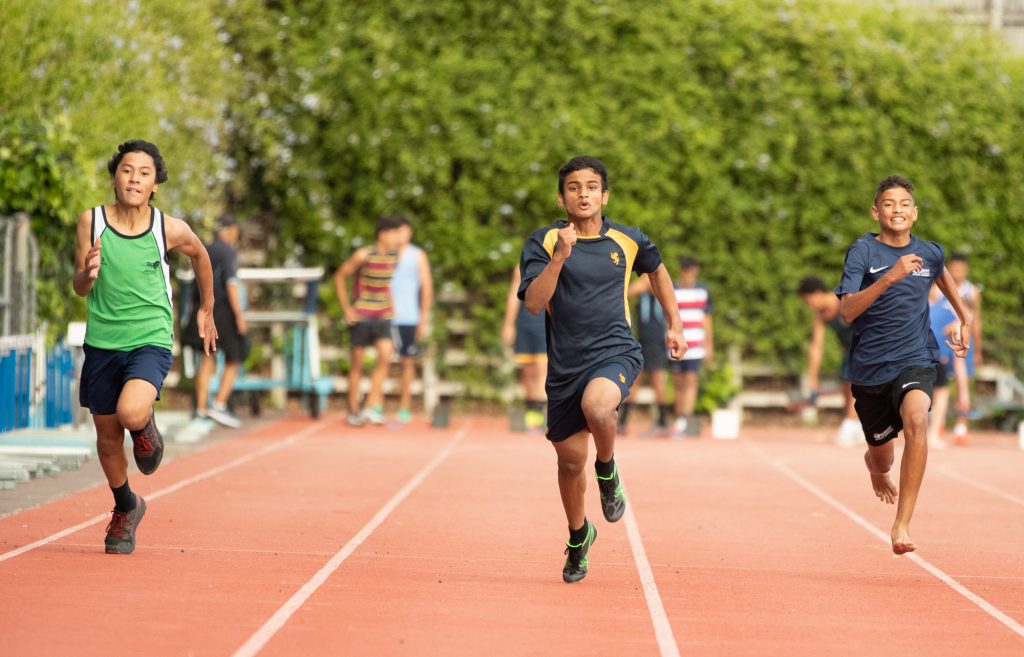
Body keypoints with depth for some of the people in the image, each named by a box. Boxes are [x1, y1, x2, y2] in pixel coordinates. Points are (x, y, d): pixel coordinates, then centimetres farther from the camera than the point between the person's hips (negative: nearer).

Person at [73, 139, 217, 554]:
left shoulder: (170, 230, -8)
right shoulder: (92, 221, -5)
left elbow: (200, 256, 15)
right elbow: (79, 289, 0)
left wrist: (206, 310, 25)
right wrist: (88, 274, -24)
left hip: (150, 340, -2)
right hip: (102, 343, 3)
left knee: (131, 413, -29)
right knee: (107, 436, 13)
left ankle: (145, 428, 10)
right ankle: (125, 509, 40)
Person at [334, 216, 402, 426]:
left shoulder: (395, 255, 1)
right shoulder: (363, 255, -13)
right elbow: (340, 276, -5)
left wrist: (391, 304, 13)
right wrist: (346, 308, -7)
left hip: (383, 316, 4)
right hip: (361, 316, -4)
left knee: (385, 356, -13)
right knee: (357, 363, 2)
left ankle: (372, 407, -5)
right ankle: (353, 411, 12)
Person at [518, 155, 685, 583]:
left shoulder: (627, 240, 2)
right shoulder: (544, 242, -4)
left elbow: (657, 271, 24)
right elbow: (533, 302, -16)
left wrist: (675, 325, 22)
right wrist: (560, 256, -27)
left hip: (615, 353, -1)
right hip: (566, 364, 1)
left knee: (596, 405, -35)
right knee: (570, 458, 10)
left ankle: (608, 473, -3)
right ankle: (579, 536, 37)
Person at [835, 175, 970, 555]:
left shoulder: (929, 253, 1)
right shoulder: (863, 251, -10)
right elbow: (846, 310, -25)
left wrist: (964, 318, 28)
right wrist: (890, 276, -36)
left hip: (916, 359, 1)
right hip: (871, 365, -1)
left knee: (915, 420, -32)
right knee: (881, 459, 14)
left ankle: (902, 524, -29)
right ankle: (875, 466, 57)